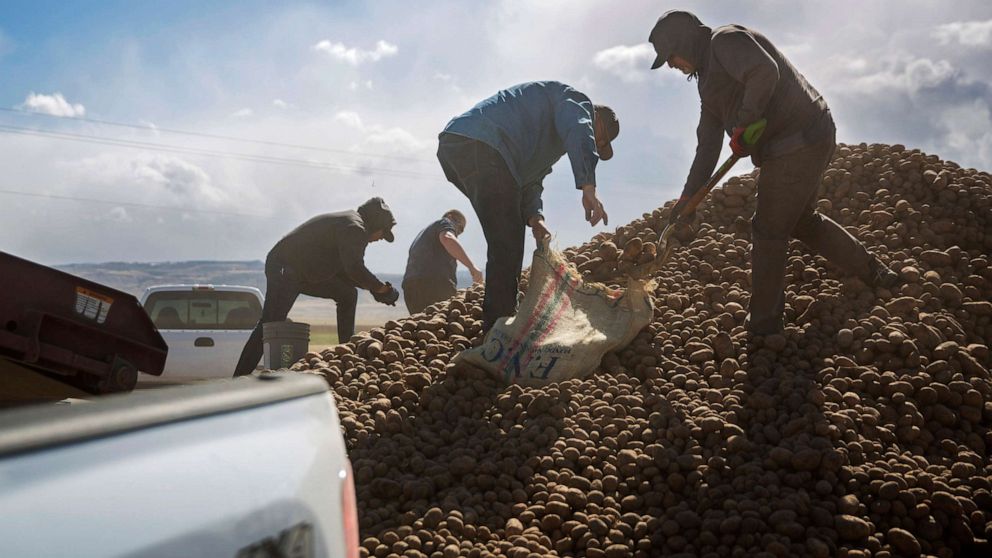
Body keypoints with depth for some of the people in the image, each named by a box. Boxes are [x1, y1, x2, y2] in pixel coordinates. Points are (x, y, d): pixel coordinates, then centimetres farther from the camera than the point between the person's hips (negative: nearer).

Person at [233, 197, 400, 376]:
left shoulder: (349, 225, 18)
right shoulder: (354, 228, -15)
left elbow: (344, 270, 20)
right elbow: (355, 269, -27)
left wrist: (375, 289, 11)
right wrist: (381, 289, -16)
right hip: (284, 269, -11)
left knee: (348, 294, 14)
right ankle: (239, 379, -17)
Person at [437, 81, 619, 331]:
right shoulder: (576, 100, 10)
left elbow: (530, 181, 29)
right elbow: (578, 132, -14)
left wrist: (534, 217, 10)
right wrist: (588, 188, -23)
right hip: (481, 145, -10)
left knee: (508, 239, 18)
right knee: (506, 244, -11)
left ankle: (496, 321, 22)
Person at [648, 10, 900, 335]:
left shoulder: (725, 40, -9)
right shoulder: (709, 80, 20)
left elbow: (764, 72, -29)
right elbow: (708, 147, 19)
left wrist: (742, 124, -20)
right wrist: (686, 199, 16)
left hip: (796, 146, -10)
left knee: (768, 233, 0)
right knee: (802, 219, 25)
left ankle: (763, 325, 12)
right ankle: (875, 274, 35)